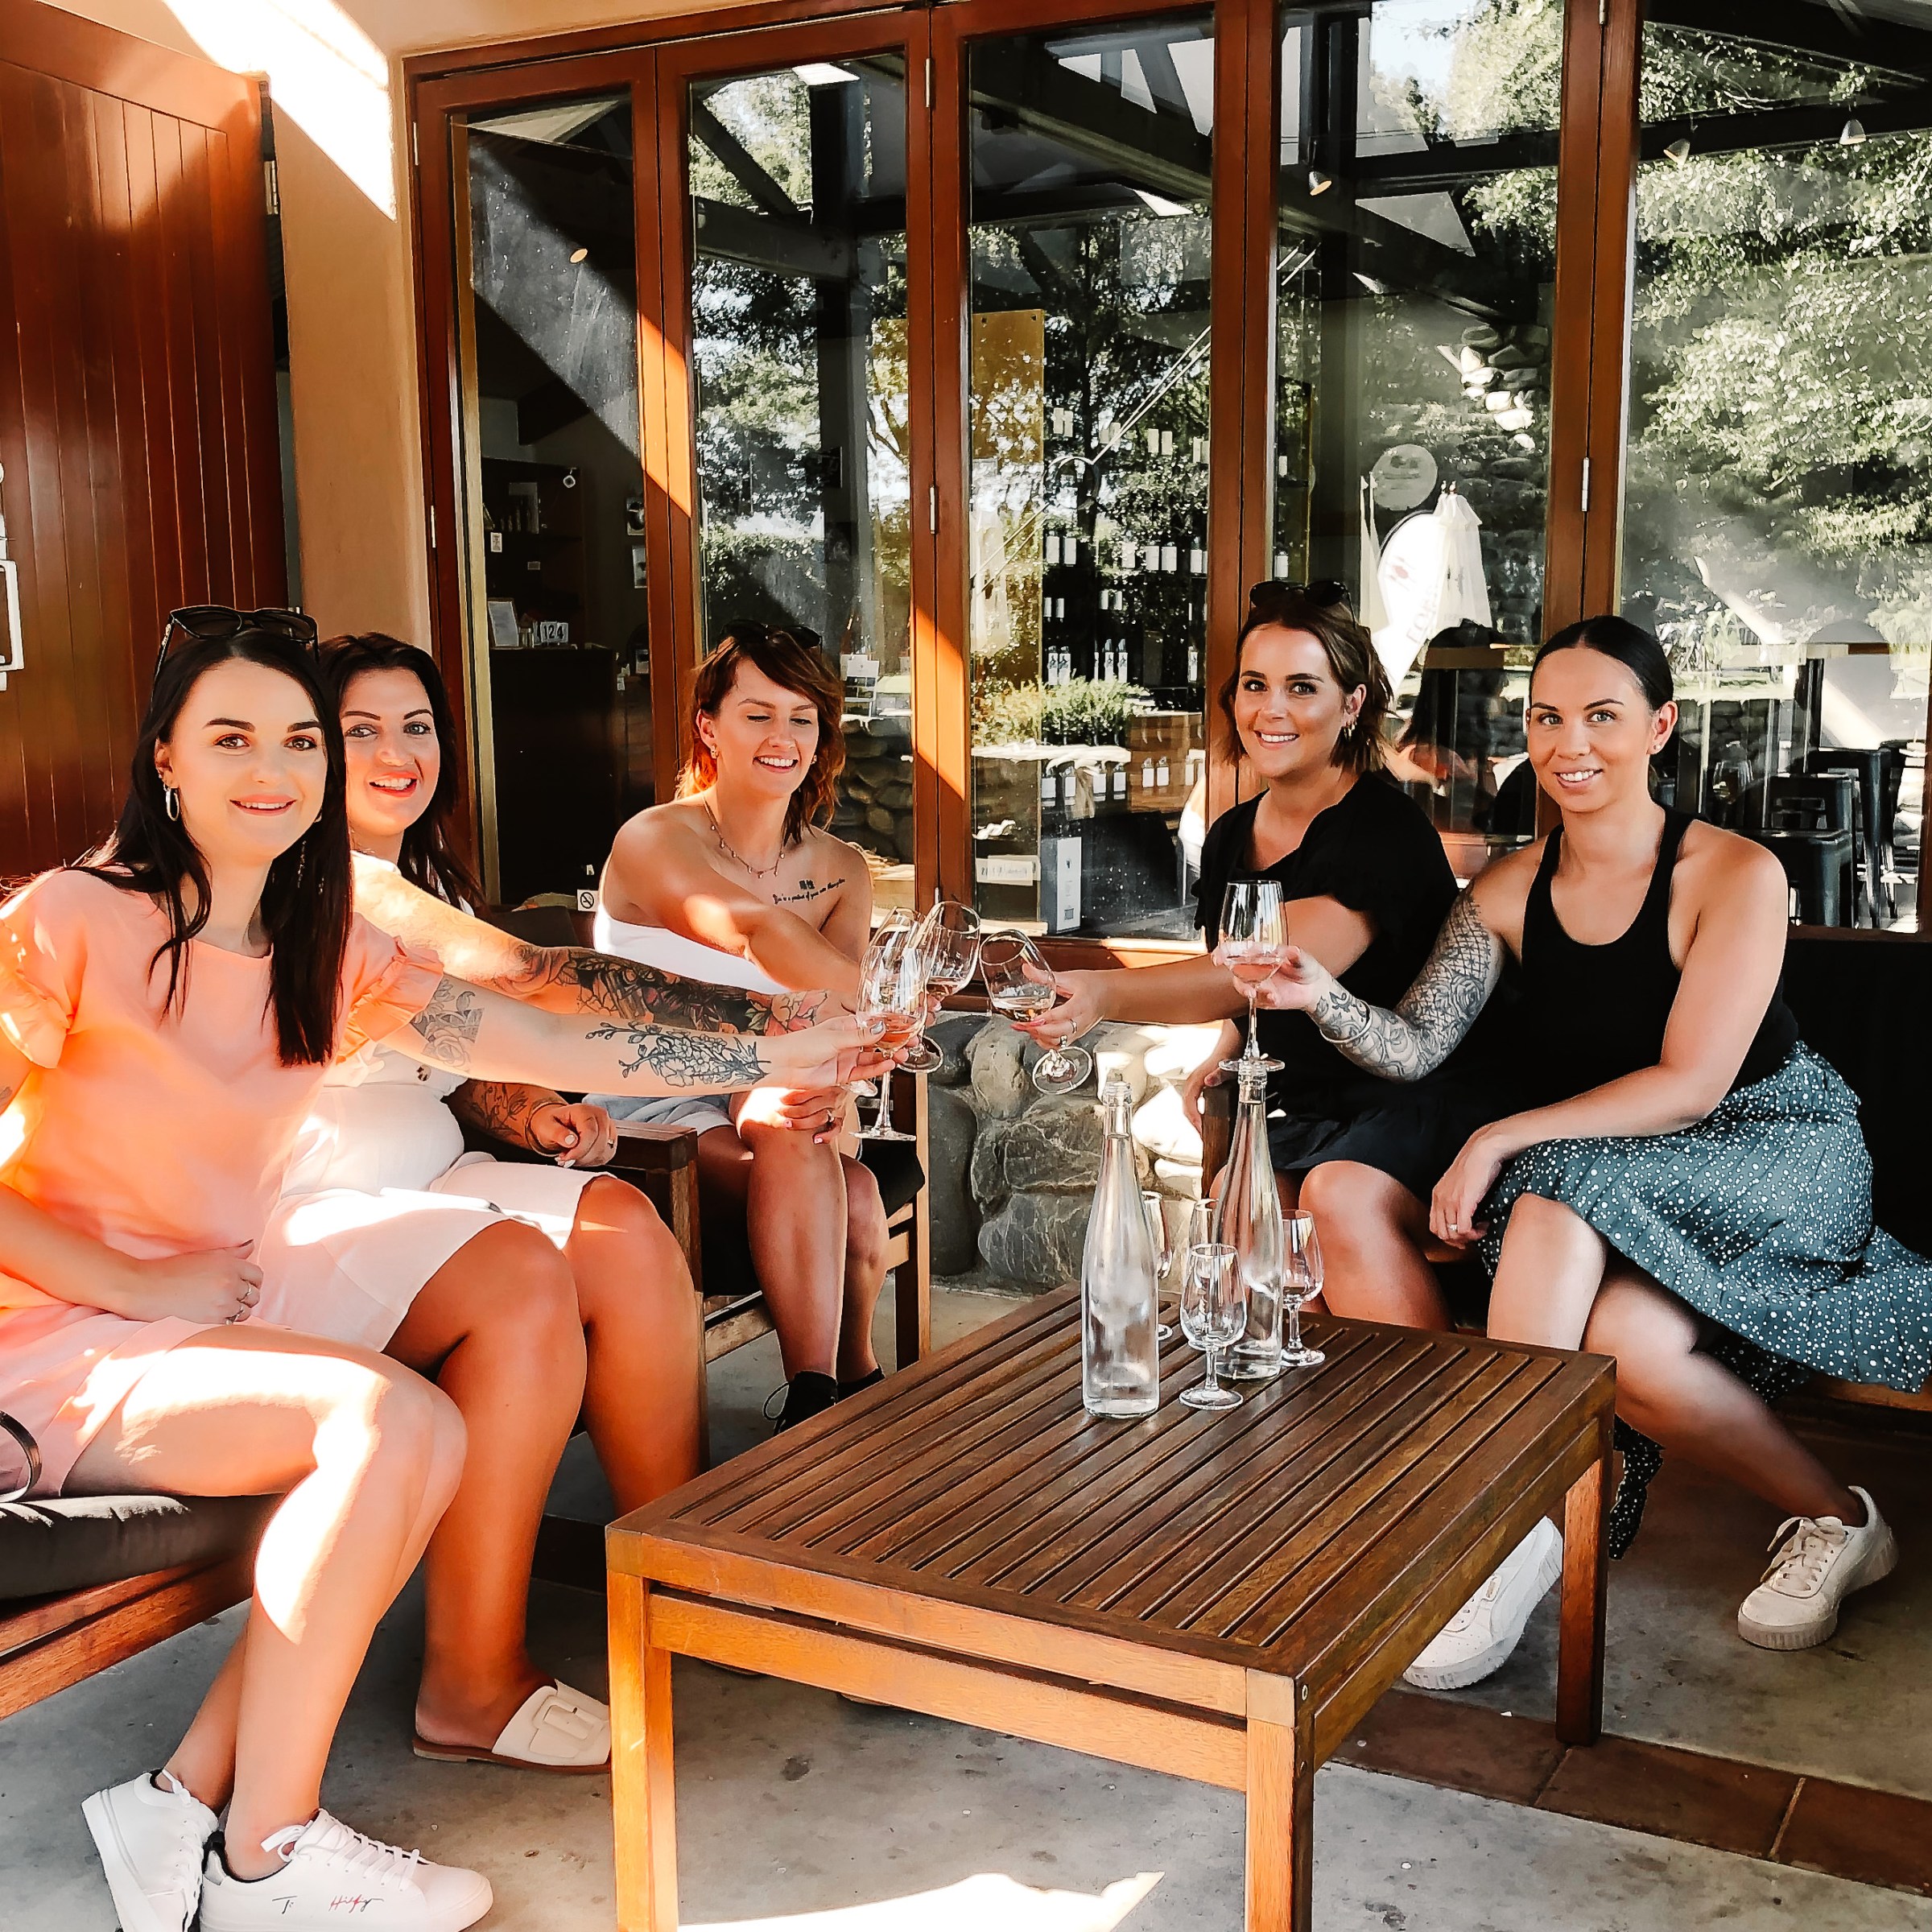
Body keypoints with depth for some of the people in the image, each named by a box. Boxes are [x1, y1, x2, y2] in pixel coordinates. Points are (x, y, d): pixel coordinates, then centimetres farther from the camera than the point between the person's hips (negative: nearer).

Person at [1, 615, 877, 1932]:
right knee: (386, 1417, -25)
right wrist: (145, 1285, -15)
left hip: (204, 1326, 7)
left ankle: (187, 1802, -4)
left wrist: (774, 1059, -2)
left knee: (428, 1444, -17)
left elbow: (556, 1048, 1)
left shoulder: (331, 955, 6)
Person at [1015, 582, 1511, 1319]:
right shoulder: (1230, 839, 11)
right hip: (1294, 1112, 6)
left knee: (1343, 1198, -36)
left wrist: (1108, 993, -41)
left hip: (1417, 1102, -6)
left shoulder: (1386, 831, -14)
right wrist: (1224, 1054, 4)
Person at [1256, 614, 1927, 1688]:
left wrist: (1502, 1141, -23)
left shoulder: (1735, 875, -12)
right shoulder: (1511, 891, 4)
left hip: (1778, 1162, -4)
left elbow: (1689, 1084, -18)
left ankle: (1514, 1522, -23)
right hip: (1601, 1183, 5)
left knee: (1559, 1197, -34)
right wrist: (1322, 999, -27)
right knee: (1611, 1336, -32)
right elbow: (1416, 1047, -6)